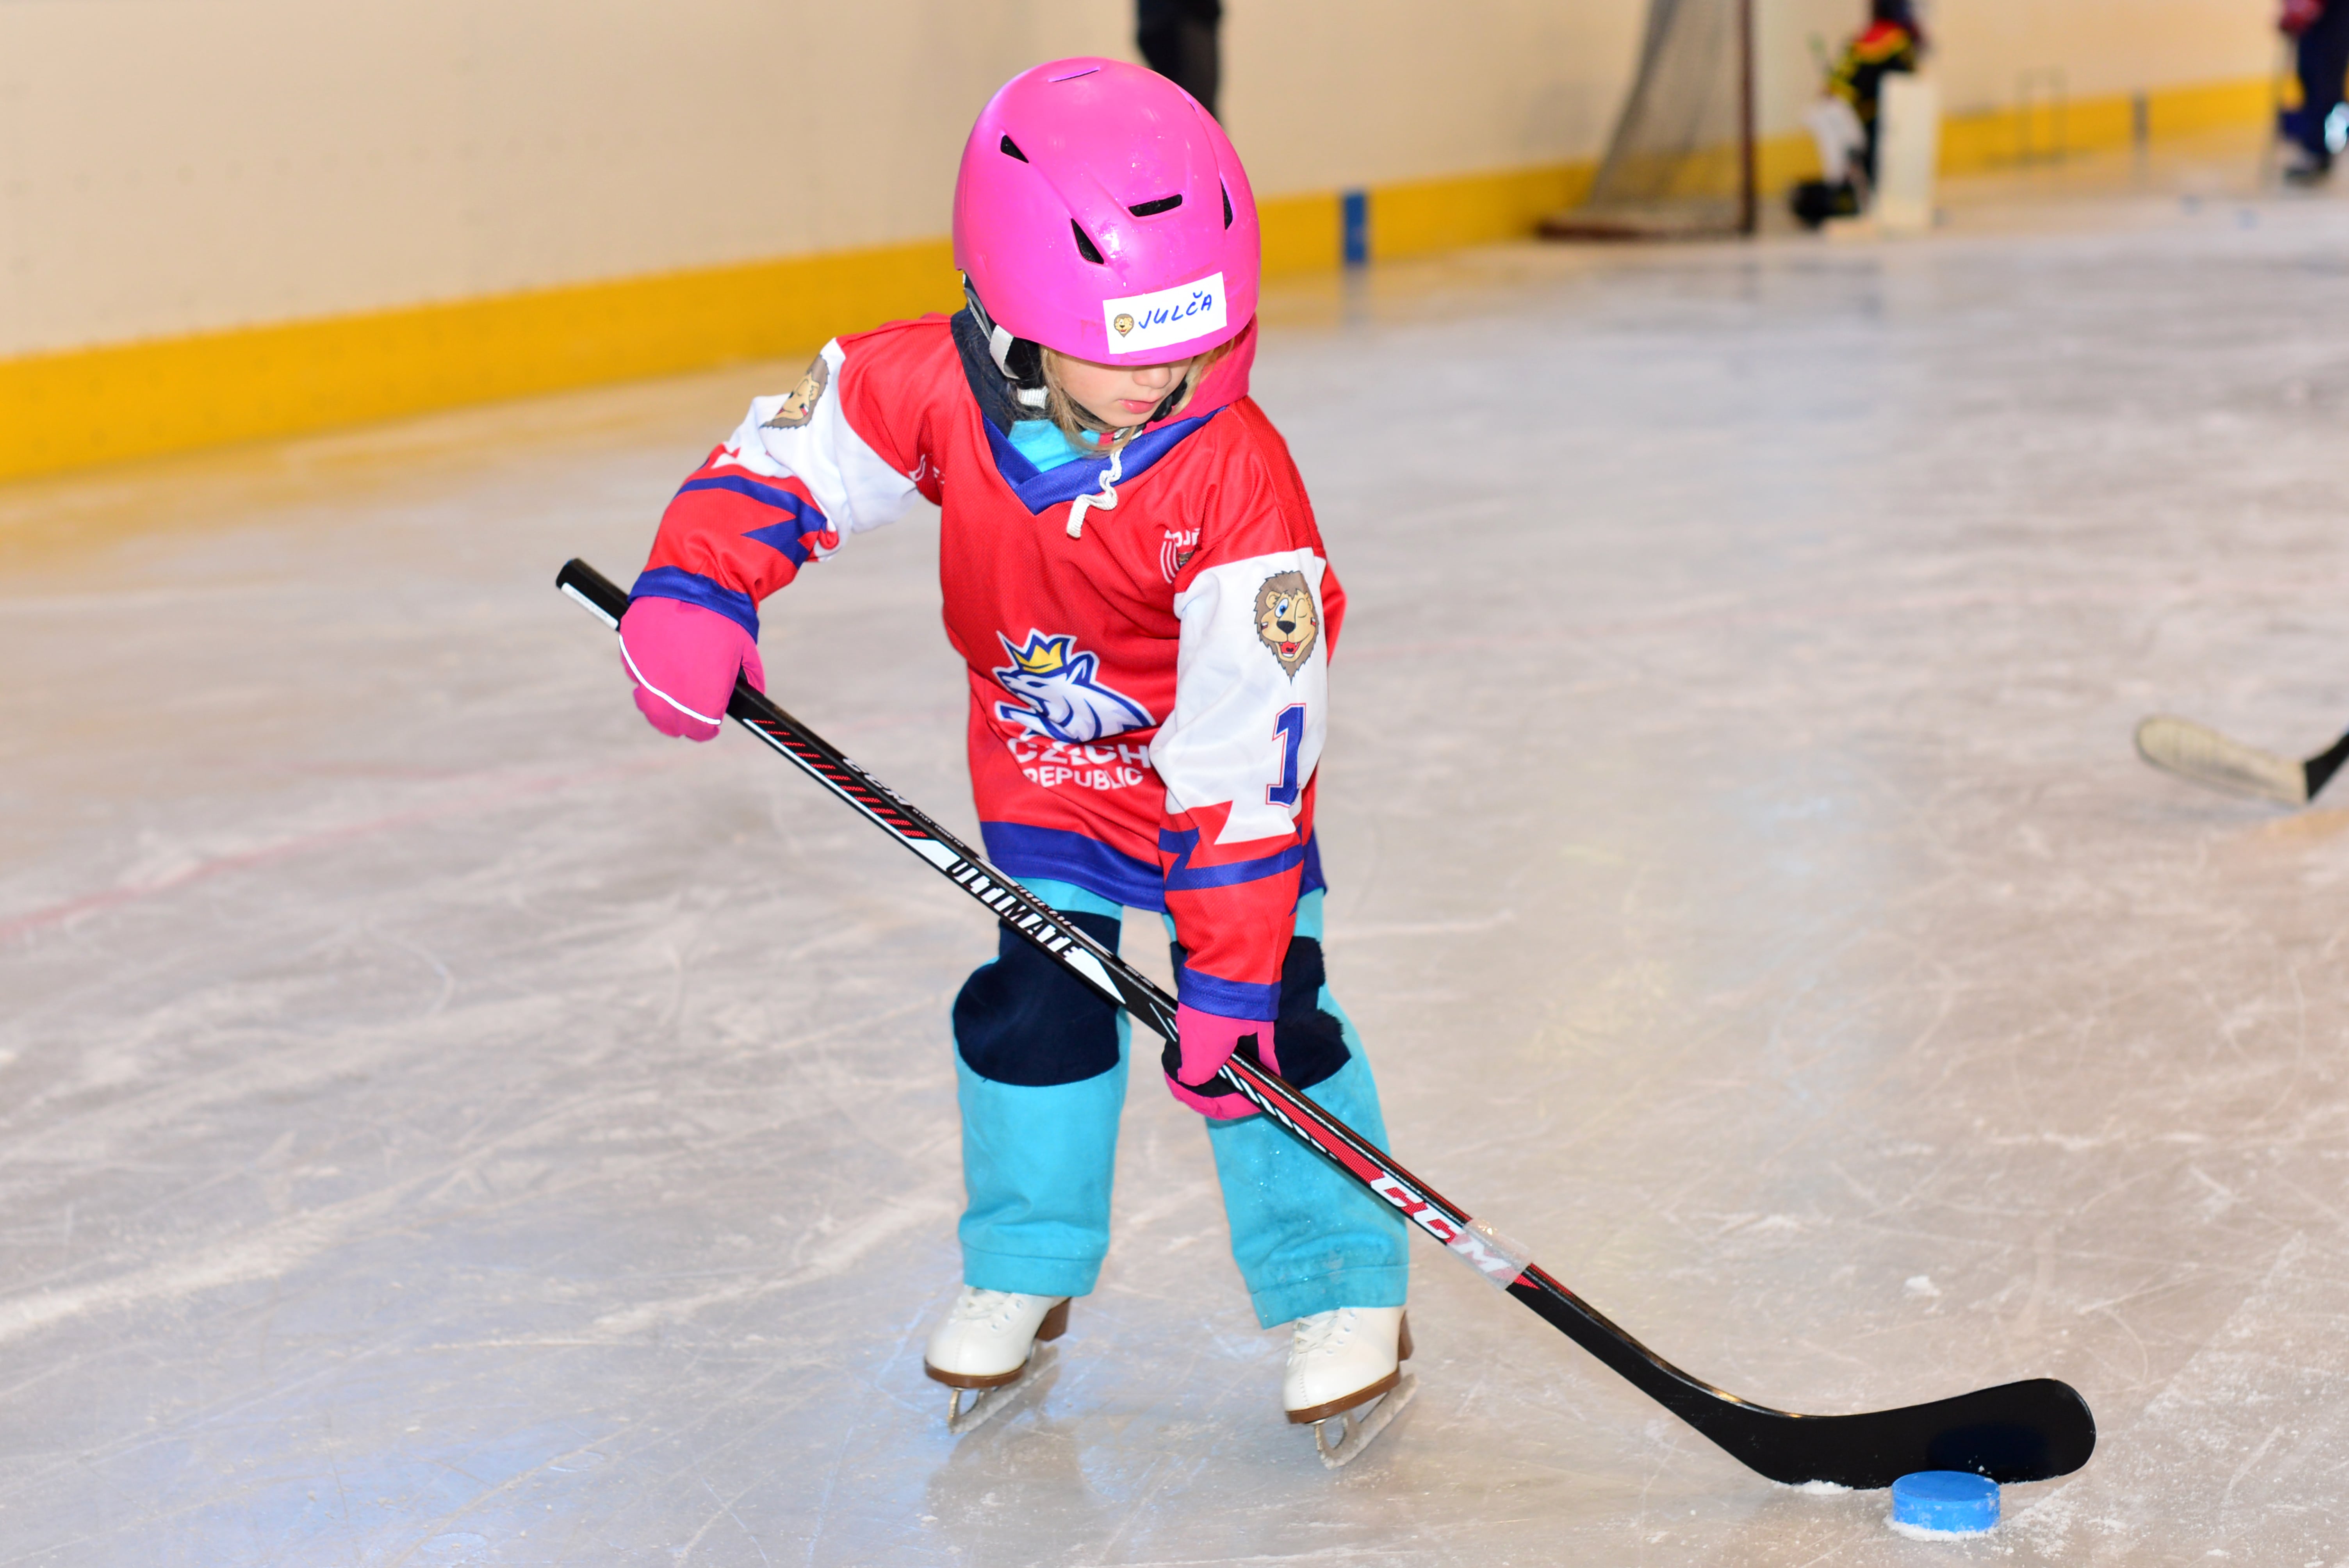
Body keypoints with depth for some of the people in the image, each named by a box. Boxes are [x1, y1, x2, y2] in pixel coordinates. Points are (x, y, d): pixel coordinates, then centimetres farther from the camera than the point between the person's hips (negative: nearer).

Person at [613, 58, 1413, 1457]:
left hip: (1214, 752, -3)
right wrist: (698, 589, -25)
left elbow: (1242, 753, -34)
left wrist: (1229, 968, -34)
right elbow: (791, 452, -8)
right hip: (1045, 751, 3)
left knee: (1265, 1009, -10)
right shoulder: (936, 387, -28)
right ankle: (1027, 1271, 21)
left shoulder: (1237, 479, -36)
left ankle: (1341, 1290, 8)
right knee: (1036, 1000, -1)